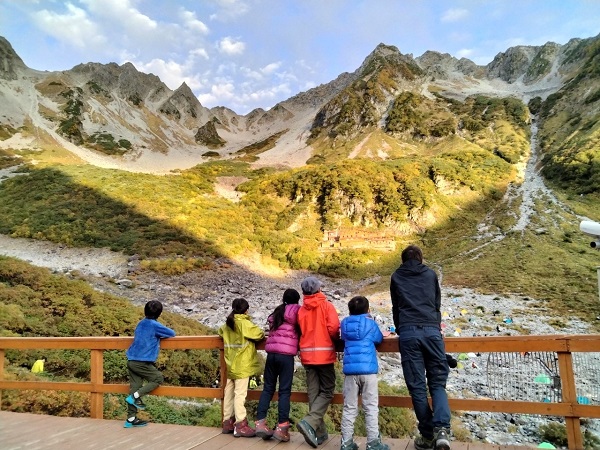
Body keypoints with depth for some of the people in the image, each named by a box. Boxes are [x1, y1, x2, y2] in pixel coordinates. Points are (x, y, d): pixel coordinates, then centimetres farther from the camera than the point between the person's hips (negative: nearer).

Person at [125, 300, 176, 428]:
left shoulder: (141, 323, 12)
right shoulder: (154, 325, -11)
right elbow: (172, 333, -1)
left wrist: (157, 335, 18)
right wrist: (161, 335, 16)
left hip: (131, 361, 8)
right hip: (142, 363, -8)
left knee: (134, 387, 10)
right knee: (158, 378, 7)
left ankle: (131, 419, 13)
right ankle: (136, 396, -2)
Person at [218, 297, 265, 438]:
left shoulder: (227, 324, 10)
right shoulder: (244, 323, -13)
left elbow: (221, 332, 30)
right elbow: (258, 334, -13)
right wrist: (262, 333, 9)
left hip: (230, 365, 8)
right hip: (242, 365, -8)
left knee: (229, 393, 12)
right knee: (240, 394, -7)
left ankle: (227, 422, 20)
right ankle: (241, 426, -6)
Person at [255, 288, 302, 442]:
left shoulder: (277, 312, 19)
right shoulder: (296, 310, 1)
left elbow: (274, 330, 19)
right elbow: (301, 330, 1)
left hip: (271, 353, 6)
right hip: (286, 354, -5)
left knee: (268, 388, 11)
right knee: (285, 391, -1)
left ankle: (260, 423, 9)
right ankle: (281, 428, 0)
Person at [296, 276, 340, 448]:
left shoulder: (301, 310, 6)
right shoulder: (327, 305, -5)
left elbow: (299, 331, 3)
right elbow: (334, 328, -13)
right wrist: (334, 340, 6)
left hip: (307, 355, 4)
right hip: (324, 354, -4)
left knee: (313, 393, 10)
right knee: (327, 392, 4)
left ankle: (320, 432, 13)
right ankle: (309, 423, -14)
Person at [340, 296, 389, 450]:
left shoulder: (345, 324, 10)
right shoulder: (370, 323, 4)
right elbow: (378, 339, 17)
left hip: (350, 370, 3)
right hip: (367, 369, -2)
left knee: (349, 408, 8)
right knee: (371, 407, 4)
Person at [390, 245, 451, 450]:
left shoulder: (396, 277, 17)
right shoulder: (431, 274, 19)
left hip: (408, 333, -1)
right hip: (432, 331, 1)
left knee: (417, 386, 5)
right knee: (437, 382, 6)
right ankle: (441, 429, -14)